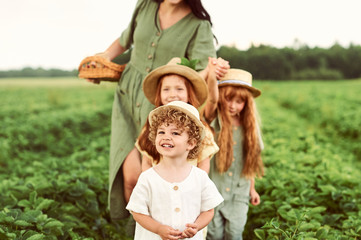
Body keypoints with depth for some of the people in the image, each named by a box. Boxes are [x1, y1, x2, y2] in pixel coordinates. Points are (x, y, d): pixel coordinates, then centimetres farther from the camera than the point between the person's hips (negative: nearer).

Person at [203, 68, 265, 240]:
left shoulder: (248, 125, 3)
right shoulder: (214, 120, -8)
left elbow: (250, 160, 12)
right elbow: (212, 98, -30)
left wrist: (252, 188, 17)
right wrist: (212, 73, -50)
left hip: (239, 190, 2)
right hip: (213, 187, -2)